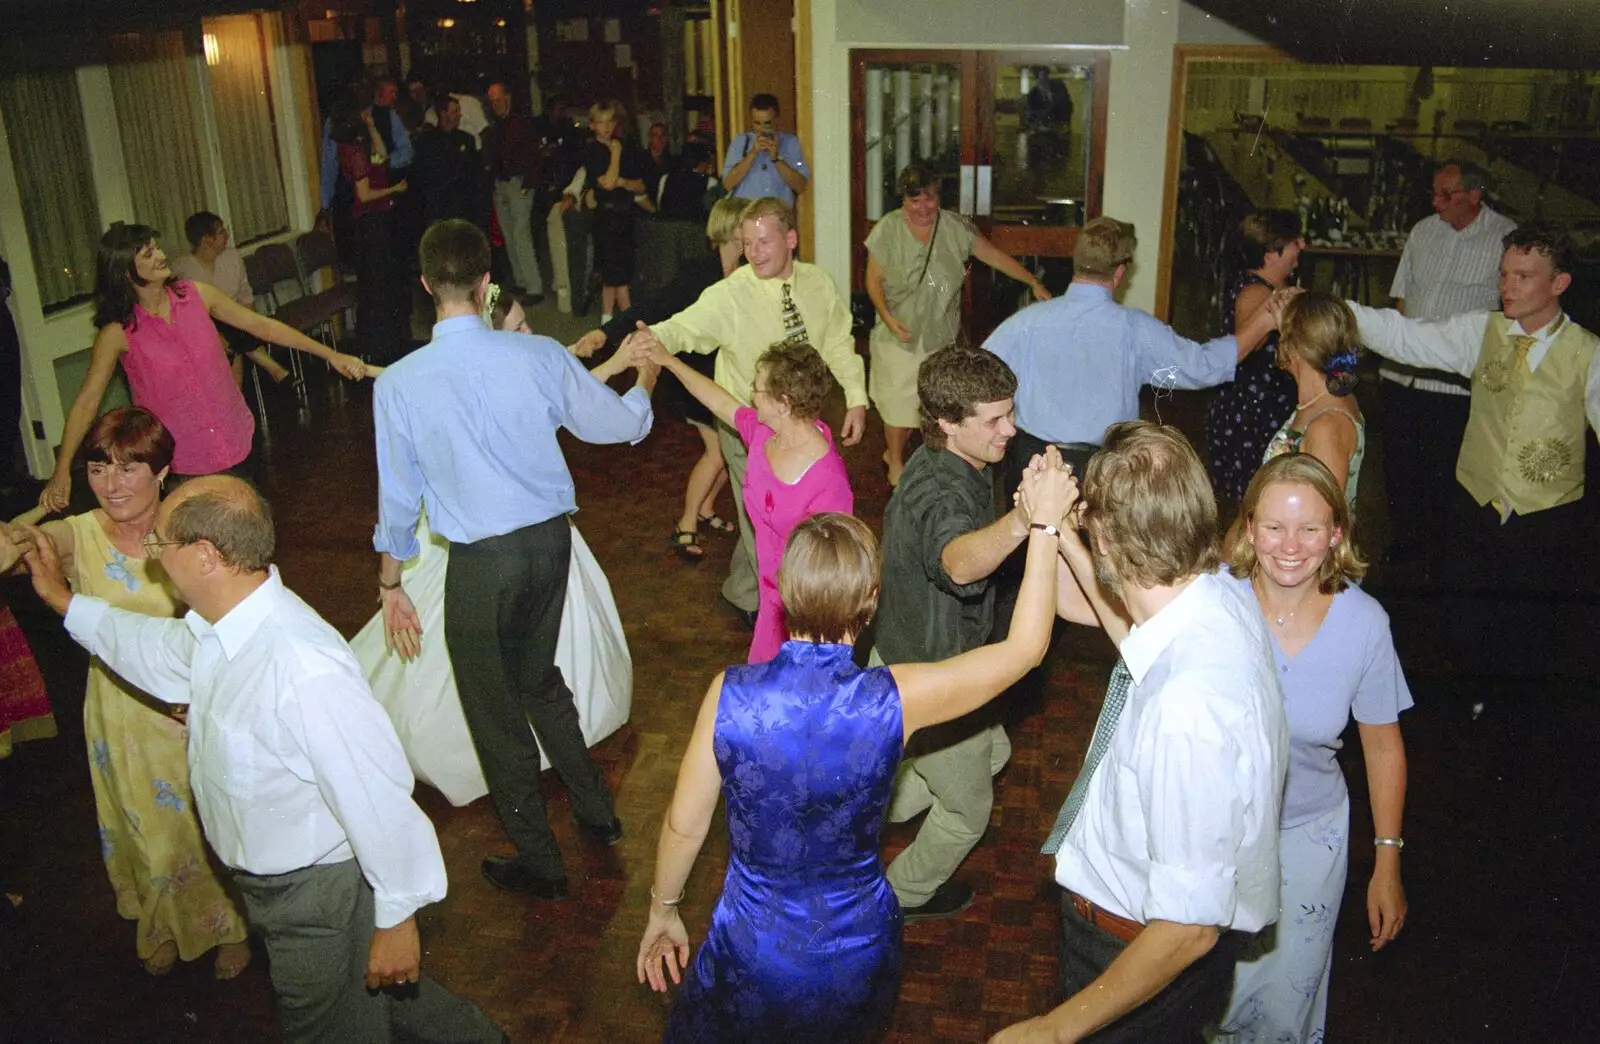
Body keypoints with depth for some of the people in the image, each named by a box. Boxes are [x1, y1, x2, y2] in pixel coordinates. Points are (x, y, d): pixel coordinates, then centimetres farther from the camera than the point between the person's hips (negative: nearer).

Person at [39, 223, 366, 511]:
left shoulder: (196, 295, -3)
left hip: (236, 445, 3)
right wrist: (62, 472, -16)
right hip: (181, 464, -3)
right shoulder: (118, 332, -11)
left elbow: (262, 325, 3)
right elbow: (86, 402, -10)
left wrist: (330, 354, -1)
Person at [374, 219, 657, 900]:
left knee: (495, 711, 15)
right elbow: (620, 424, 2)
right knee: (538, 677, 27)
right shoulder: (540, 356, -11)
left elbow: (398, 497, -5)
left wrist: (391, 586, 10)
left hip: (480, 562, -3)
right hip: (551, 539, 4)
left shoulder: (398, 385, -14)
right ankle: (595, 810, 40)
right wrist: (645, 380, 25)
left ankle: (539, 863, 29)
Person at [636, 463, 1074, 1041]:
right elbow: (1024, 648, -11)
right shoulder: (894, 699, -24)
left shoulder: (730, 694, -23)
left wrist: (662, 911, 9)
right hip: (856, 954, 1)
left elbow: (684, 824, -10)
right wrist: (1044, 524, -3)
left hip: (752, 954, -1)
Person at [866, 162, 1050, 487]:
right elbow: (874, 280, -6)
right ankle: (896, 463, 28)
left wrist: (1033, 282, -7)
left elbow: (994, 256, 0)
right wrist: (888, 318, -20)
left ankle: (892, 452, 33)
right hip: (900, 336, -3)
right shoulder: (887, 230, -10)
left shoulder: (955, 226, -4)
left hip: (941, 336, 3)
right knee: (899, 401, 6)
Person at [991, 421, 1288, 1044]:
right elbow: (1140, 640, 12)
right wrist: (1071, 551, 7)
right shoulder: (1221, 591, -15)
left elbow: (1189, 928, -33)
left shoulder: (1188, 709, -41)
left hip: (1147, 955, -7)